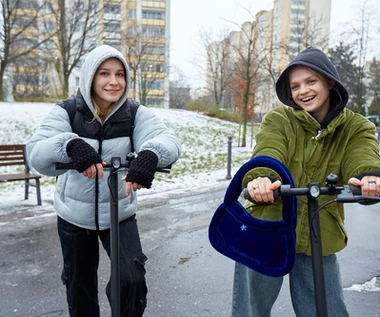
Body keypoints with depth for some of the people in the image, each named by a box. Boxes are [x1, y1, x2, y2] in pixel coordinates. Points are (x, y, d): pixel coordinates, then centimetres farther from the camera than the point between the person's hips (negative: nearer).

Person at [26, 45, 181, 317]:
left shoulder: (135, 113, -11)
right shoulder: (67, 112, -13)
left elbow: (170, 141, -26)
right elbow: (36, 154, -25)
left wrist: (149, 154, -49)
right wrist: (71, 145, -46)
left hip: (119, 214, 0)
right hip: (74, 215, 1)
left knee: (133, 279, -12)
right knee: (79, 285, 18)